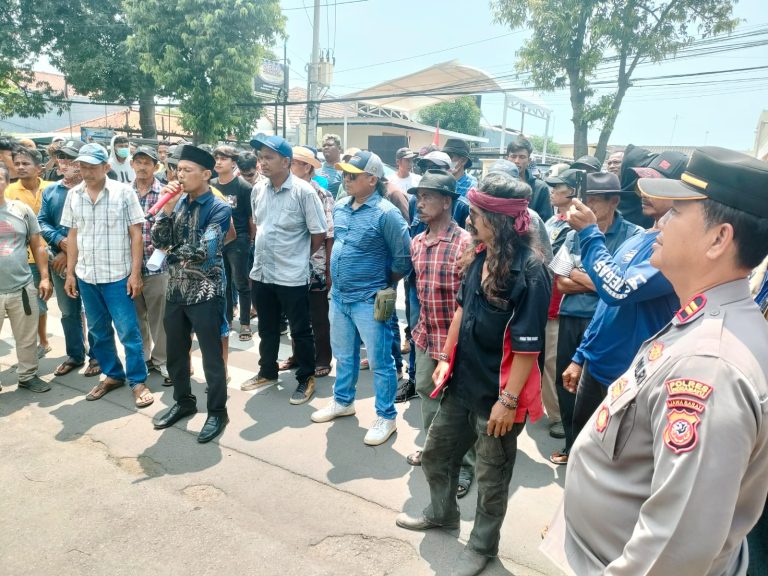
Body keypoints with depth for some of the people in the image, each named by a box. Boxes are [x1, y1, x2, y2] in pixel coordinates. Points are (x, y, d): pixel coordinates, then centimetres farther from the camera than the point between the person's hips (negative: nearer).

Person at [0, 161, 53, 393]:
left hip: (22, 288, 2)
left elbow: (37, 246, 7)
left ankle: (28, 376, 30)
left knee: (27, 339, 14)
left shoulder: (21, 209, 2)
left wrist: (44, 277, 2)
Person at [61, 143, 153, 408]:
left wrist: (135, 272, -10)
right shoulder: (73, 195, 6)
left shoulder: (124, 192, -6)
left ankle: (138, 381, 11)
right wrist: (70, 272, 8)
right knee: (99, 331, 14)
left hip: (118, 276, -4)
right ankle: (113, 375, 30)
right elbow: (72, 235, 11)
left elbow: (136, 234, -6)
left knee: (128, 331, 0)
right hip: (86, 277, 5)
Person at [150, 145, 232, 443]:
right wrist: (167, 208, -11)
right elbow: (159, 242, -2)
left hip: (206, 293, -6)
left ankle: (217, 413, 19)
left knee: (212, 357, 4)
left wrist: (173, 254, -5)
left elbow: (203, 251, -21)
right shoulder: (178, 203, 7)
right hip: (176, 290, 7)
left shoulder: (219, 208, -12)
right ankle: (183, 402, 37)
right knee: (175, 353, 18)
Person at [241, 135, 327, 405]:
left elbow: (319, 234, -10)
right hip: (261, 273, 6)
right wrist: (265, 251, 14)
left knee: (300, 331, 7)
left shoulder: (304, 192, -14)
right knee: (267, 329, 20)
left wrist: (298, 257, 0)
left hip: (292, 276, -6)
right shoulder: (258, 190, 5)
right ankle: (267, 372, 38)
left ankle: (306, 379, 23)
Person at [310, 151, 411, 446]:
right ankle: (342, 401, 42)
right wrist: (336, 281, 17)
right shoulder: (340, 207, 5)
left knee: (379, 361, 5)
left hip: (369, 300, -7)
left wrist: (384, 288, -3)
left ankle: (386, 417, 21)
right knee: (344, 355, 22)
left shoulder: (386, 213, -17)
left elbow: (404, 258, -14)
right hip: (338, 296, 7)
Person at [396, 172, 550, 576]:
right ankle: (442, 512, 51)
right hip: (462, 381, 7)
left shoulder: (530, 271, -23)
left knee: (491, 476, 16)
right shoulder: (480, 255, -1)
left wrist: (508, 400, -20)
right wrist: (446, 358, 11)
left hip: (496, 393, -7)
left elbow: (527, 346, -22)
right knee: (435, 454, 24)